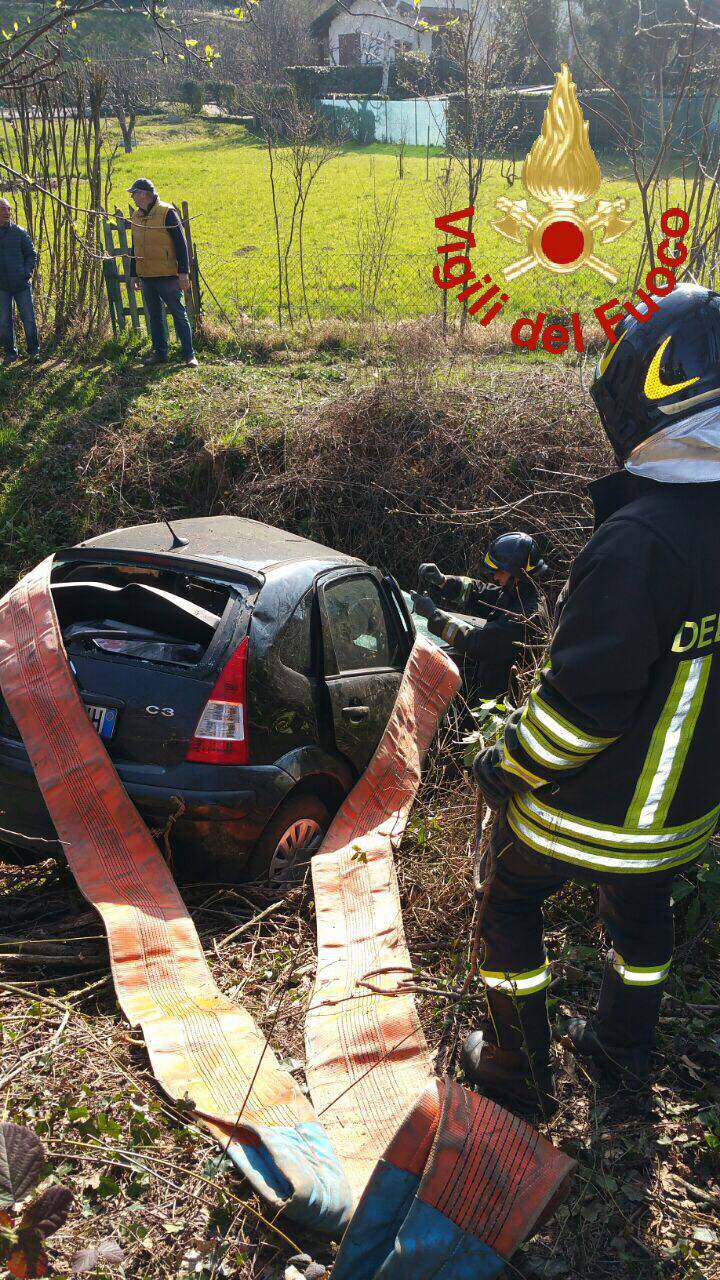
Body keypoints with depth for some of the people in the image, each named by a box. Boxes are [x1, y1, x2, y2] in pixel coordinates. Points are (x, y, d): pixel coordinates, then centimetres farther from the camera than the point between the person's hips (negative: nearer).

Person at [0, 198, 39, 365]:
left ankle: (33, 351, 15)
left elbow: (31, 254, 6)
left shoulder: (19, 232, 2)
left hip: (21, 284, -1)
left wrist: (27, 273, -6)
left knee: (28, 319, 3)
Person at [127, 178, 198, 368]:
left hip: (168, 276, -7)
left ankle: (189, 354, 2)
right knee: (154, 317, 11)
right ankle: (159, 353, 20)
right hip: (146, 277, 7)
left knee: (179, 314, -2)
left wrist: (183, 272, -15)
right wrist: (133, 274, 18)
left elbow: (181, 243, -10)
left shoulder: (167, 213, -9)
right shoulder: (136, 216, 13)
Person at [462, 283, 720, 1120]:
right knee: (640, 913, 29)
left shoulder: (639, 541, -33)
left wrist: (506, 768, -13)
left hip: (587, 807, -7)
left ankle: (518, 1069, 33)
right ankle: (623, 1050, 51)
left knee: (509, 905, 18)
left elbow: (584, 698, -29)